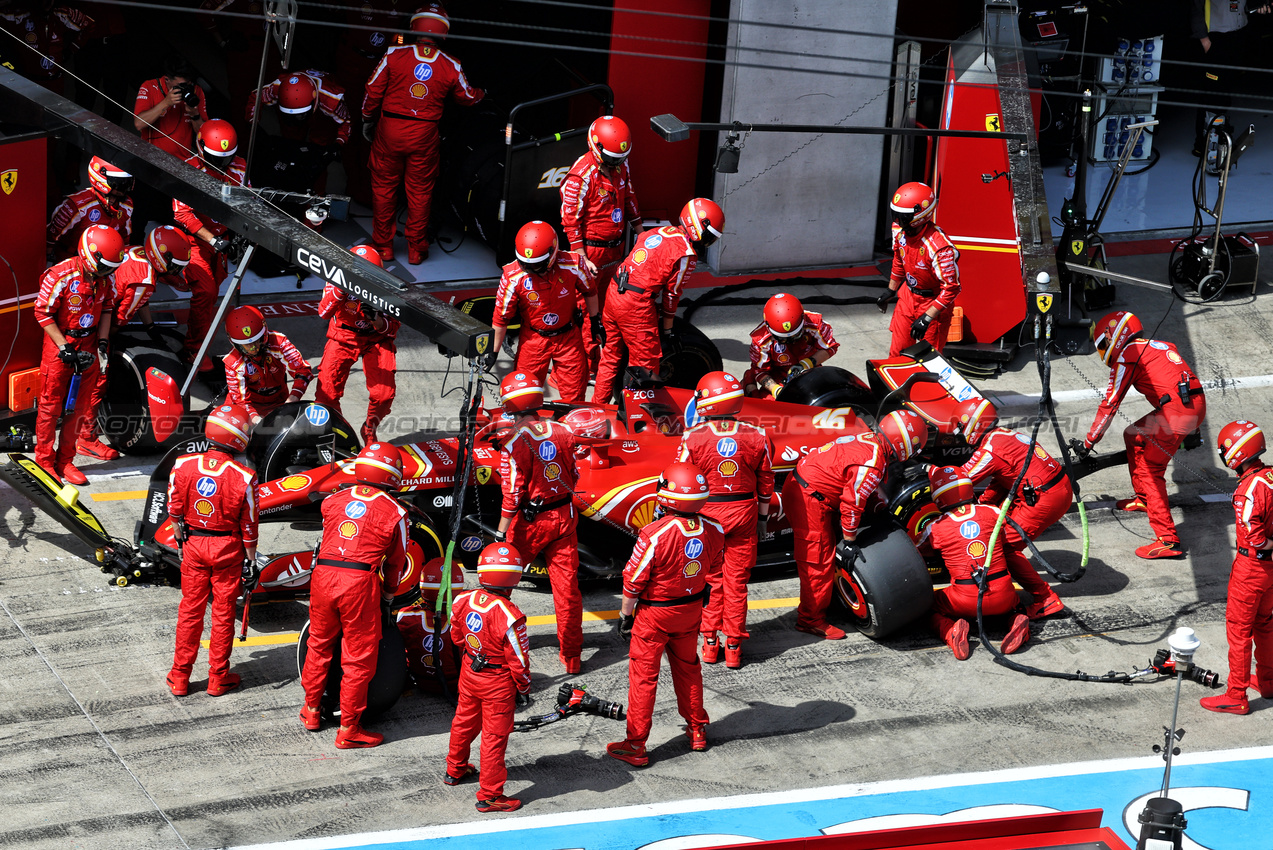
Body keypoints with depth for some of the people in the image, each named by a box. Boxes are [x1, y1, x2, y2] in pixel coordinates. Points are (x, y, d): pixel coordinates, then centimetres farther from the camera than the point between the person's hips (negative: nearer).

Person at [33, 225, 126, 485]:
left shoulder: (105, 278, -2)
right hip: (59, 343, -6)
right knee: (51, 405, 1)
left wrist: (102, 344, 2)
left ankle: (64, 460, 20)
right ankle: (44, 462, 12)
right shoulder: (61, 276, -22)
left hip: (87, 346, 6)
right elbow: (42, 313, -16)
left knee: (79, 408, 9)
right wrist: (64, 347, -18)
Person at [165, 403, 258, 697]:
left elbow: (175, 512, -3)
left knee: (190, 610, 15)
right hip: (228, 550, -2)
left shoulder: (183, 466, -15)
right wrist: (250, 560, 2)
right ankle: (218, 678, 22)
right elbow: (248, 526, -12)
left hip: (193, 544, 2)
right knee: (223, 612, 12)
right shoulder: (244, 478, -21)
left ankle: (180, 677, 22)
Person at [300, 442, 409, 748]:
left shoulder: (333, 500, 12)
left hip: (322, 574, 4)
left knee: (319, 645, 23)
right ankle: (348, 730, 11)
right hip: (360, 583, -4)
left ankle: (311, 711, 36)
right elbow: (395, 562, 11)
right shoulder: (394, 512, 2)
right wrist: (388, 594, 29)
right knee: (358, 658, 6)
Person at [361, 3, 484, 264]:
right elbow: (467, 97, 12)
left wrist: (367, 120, 13)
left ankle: (383, 246, 21)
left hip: (389, 132, -1)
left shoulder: (394, 55, -10)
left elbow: (374, 90, -3)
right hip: (425, 135, 1)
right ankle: (416, 249, 20)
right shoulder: (451, 68, -6)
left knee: (384, 187, 14)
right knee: (420, 191, 13)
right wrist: (483, 93, 35)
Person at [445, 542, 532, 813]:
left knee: (465, 721, 27)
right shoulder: (508, 616, -30)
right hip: (498, 683, -6)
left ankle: (455, 769, 47)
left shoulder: (463, 601, -11)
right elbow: (518, 659, -20)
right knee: (494, 735, 5)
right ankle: (489, 795, 13)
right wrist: (523, 689, -5)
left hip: (470, 672, 6)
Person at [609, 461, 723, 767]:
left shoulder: (655, 534, -29)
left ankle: (636, 745, 13)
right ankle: (697, 729, 37)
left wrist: (626, 615, -6)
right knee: (687, 667, 24)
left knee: (643, 676, 7)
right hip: (692, 611, 5)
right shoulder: (713, 531, -13)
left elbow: (633, 581, -19)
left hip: (654, 615, -5)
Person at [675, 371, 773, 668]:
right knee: (737, 581, 10)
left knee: (710, 579, 13)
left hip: (706, 514, -1)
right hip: (743, 513, 2)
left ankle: (710, 643, 17)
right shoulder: (756, 437, -5)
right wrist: (762, 517, 14)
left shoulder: (693, 438, -14)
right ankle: (733, 646, 15)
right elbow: (765, 482, 3)